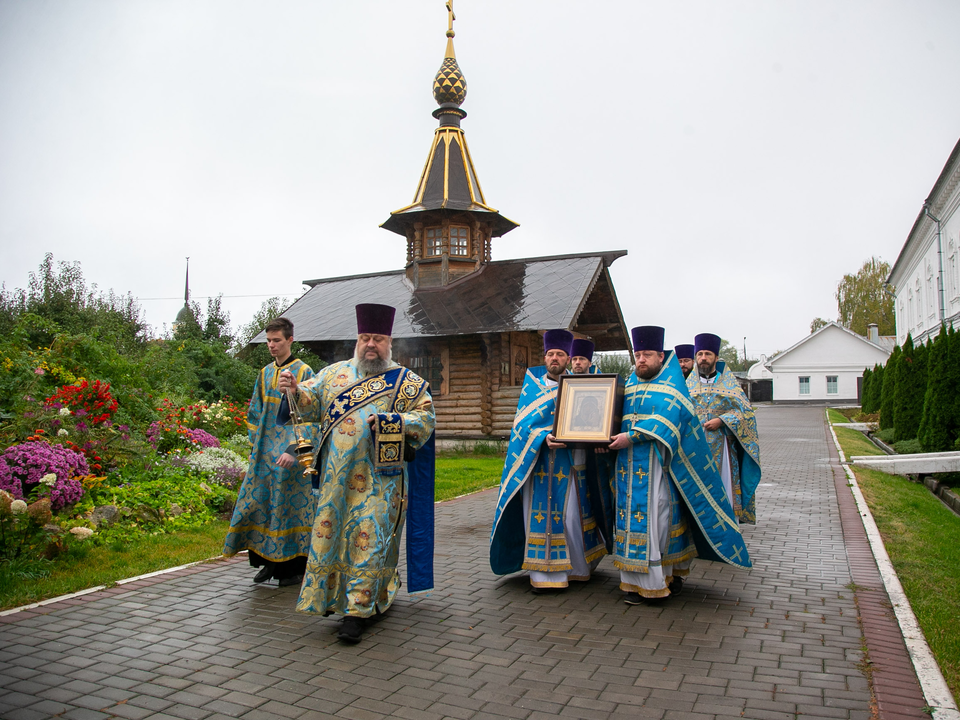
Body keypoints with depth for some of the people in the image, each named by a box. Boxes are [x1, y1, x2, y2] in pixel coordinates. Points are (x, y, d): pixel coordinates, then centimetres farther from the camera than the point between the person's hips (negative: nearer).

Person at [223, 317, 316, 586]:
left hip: (289, 454, -6)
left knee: (289, 504, -2)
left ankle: (293, 567, 9)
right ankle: (269, 562, 20)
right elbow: (256, 413, 19)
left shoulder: (303, 372, -6)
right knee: (261, 503, 6)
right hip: (265, 452, 6)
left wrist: (293, 450, -19)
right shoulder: (265, 374, 13)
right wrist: (254, 446, 12)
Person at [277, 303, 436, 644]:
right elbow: (312, 402, 7)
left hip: (378, 478, -3)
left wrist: (388, 421, -18)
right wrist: (295, 390, -15)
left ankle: (357, 610, 4)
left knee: (369, 541, -3)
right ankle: (330, 596, 28)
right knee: (332, 532, 10)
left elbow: (425, 418, -4)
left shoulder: (407, 382, 3)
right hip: (337, 476, 3)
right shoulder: (335, 372, 12)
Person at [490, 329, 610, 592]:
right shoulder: (533, 385, 6)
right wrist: (544, 438, -20)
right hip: (538, 462, -1)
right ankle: (544, 573, 7)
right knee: (541, 515, -1)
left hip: (570, 462, 1)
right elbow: (523, 422, -3)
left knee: (571, 516, 4)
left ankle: (577, 567, 22)